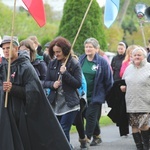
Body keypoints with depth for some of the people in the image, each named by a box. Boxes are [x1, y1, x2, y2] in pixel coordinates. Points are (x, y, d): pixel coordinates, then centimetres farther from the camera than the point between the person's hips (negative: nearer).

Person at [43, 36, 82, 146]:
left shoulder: (74, 64, -4)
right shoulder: (52, 64, 8)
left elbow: (78, 84, -8)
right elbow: (46, 82, 10)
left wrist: (65, 73, -18)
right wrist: (53, 84, -13)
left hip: (69, 104, -5)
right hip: (55, 103, 5)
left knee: (63, 131, -10)